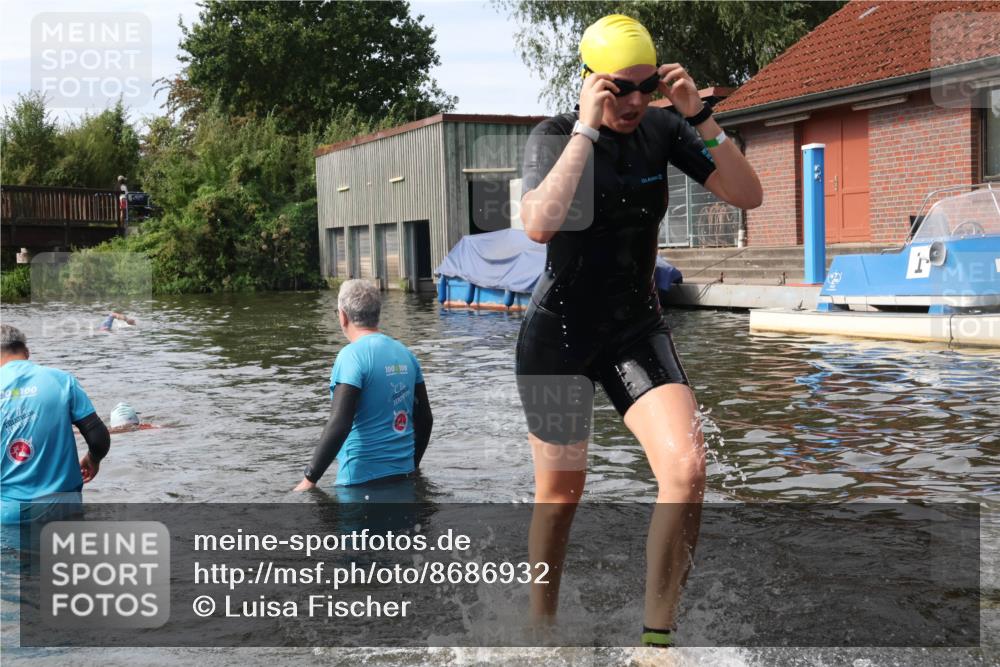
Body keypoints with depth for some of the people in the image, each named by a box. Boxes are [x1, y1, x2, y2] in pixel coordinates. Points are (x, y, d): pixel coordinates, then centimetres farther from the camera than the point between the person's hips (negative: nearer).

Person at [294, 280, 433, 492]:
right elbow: (425, 419, 14)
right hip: (401, 474, 7)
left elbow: (339, 426, -22)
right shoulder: (405, 353, 7)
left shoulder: (352, 356, -15)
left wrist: (309, 479, -16)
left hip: (363, 477, -7)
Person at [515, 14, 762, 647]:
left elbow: (748, 195, -9)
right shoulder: (555, 135, -13)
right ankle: (542, 623, 31)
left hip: (637, 328, 3)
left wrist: (699, 116, -18)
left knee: (687, 468, -17)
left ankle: (658, 634, -4)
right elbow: (539, 224, -33)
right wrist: (587, 126, -30)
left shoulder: (663, 128, -3)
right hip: (558, 334, -3)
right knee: (561, 491, 8)